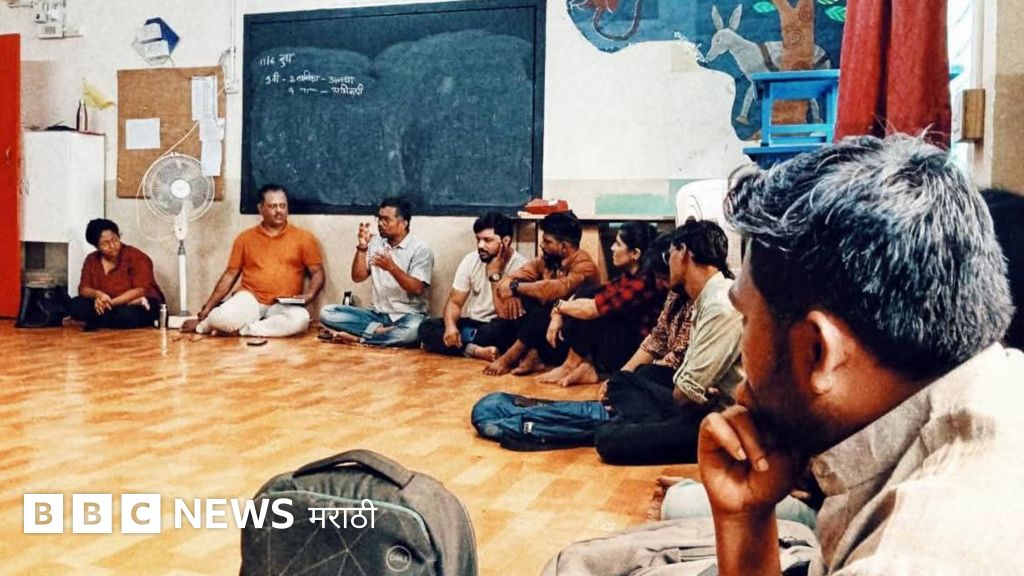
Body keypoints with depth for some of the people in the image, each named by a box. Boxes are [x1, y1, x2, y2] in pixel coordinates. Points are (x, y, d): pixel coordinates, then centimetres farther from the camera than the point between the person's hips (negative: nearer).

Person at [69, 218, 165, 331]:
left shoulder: (136, 257, -12)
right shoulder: (91, 260, 5)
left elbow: (141, 290, -20)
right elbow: (84, 289, -1)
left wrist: (111, 302, -28)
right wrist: (97, 294, -25)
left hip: (142, 307, -6)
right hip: (110, 306, 7)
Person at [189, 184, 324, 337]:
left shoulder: (303, 237, 6)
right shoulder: (245, 238, 10)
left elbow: (317, 272, 7)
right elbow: (230, 275, 12)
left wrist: (309, 295, -14)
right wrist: (206, 310, 8)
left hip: (283, 305, 0)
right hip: (251, 298, 0)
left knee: (300, 320, -35)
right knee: (221, 318, -32)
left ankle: (240, 329, -20)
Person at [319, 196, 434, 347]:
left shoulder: (420, 249, -7)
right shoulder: (375, 243, 9)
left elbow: (417, 289, -16)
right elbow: (358, 277, 4)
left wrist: (392, 267, -28)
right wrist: (362, 247, -9)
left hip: (407, 316, -5)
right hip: (378, 314, 5)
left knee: (413, 329, -41)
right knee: (327, 312, -12)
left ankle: (355, 337, -24)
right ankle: (382, 331, -20)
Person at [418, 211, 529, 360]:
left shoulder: (520, 266, -17)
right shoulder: (471, 260, -1)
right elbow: (455, 301, -1)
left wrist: (495, 275, -23)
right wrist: (450, 325, -22)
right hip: (471, 324, 5)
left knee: (502, 329, -39)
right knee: (426, 327, -16)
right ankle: (477, 351, -26)